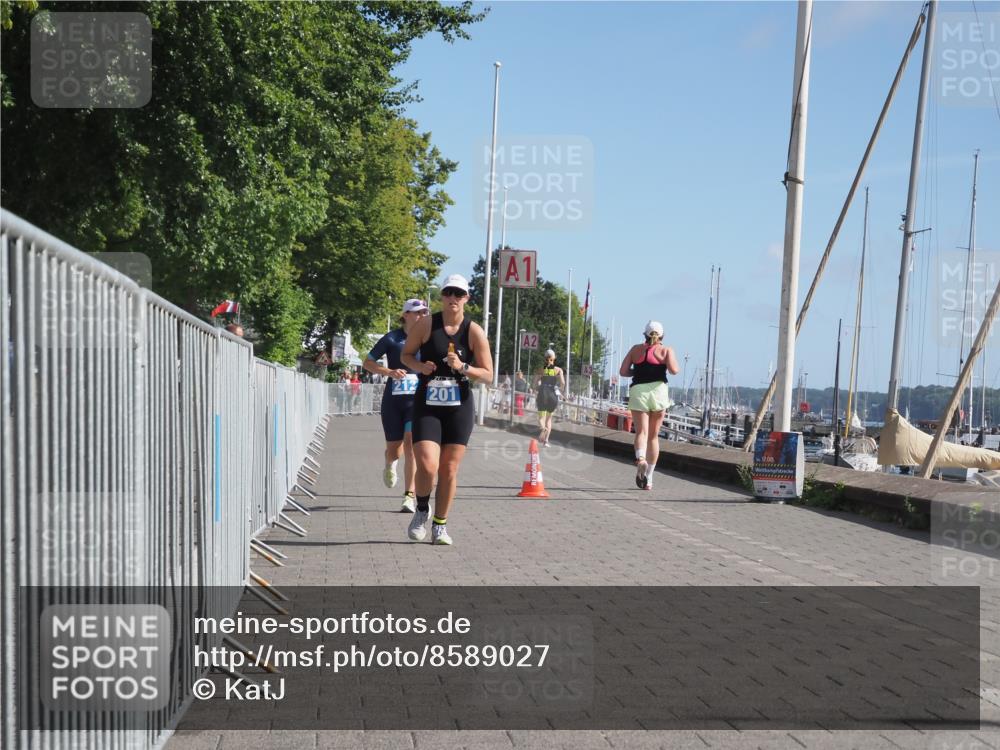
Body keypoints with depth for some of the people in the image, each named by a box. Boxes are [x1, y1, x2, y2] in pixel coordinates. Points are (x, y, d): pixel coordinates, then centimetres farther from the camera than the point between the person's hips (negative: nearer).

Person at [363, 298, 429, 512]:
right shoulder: (392, 339, -2)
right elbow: (367, 363, 3)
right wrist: (389, 372, -12)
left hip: (417, 399, 0)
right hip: (393, 400, 0)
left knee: (410, 443, -17)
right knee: (393, 449, 8)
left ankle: (410, 495, -12)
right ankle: (390, 465, 47)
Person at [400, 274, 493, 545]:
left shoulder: (474, 332, -3)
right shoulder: (426, 324, -3)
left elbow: (487, 375, 0)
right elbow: (406, 354, 9)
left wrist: (463, 367, -18)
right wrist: (420, 366, -12)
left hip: (459, 408, 1)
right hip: (426, 406, -1)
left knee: (449, 469, 4)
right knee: (427, 466, -15)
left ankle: (440, 525, 21)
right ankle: (422, 509, 15)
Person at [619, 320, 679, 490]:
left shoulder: (636, 349, 13)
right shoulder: (666, 350, 6)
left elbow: (623, 371, 7)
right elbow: (673, 370, -10)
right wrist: (677, 366, 13)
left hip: (638, 390, 0)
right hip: (658, 389, 0)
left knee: (641, 432, -6)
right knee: (653, 436, 10)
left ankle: (640, 459, -40)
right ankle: (648, 479, 13)